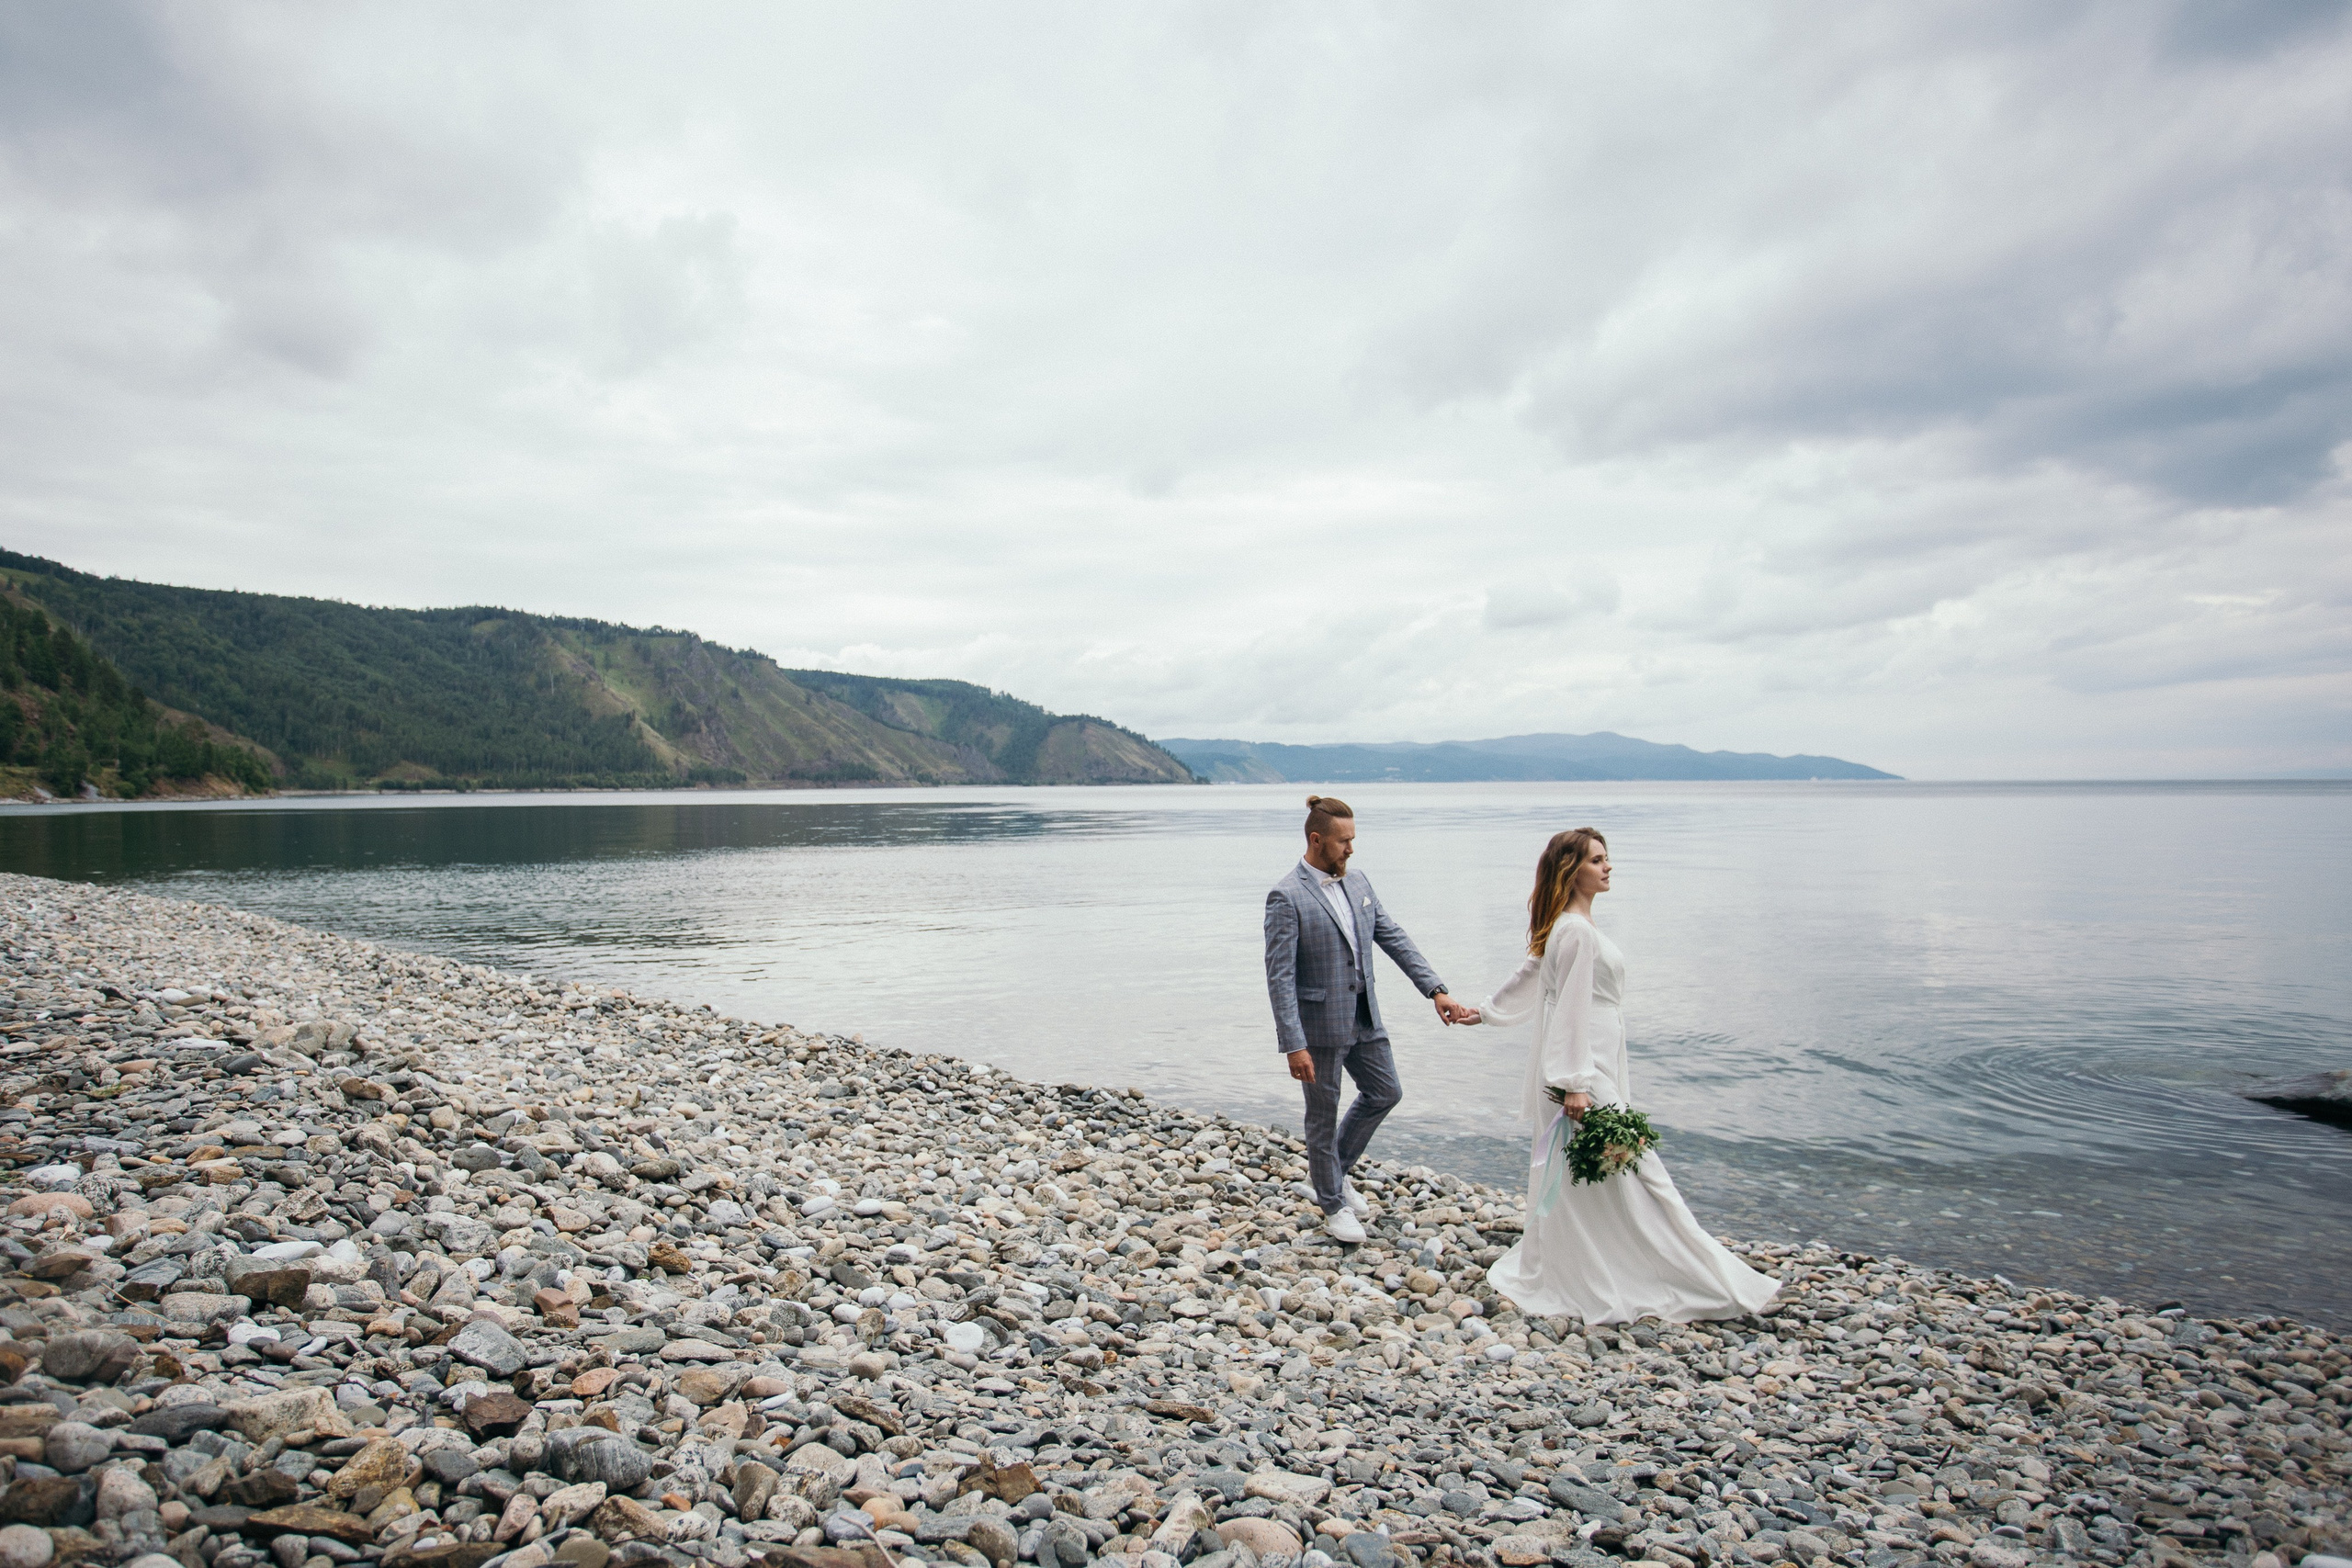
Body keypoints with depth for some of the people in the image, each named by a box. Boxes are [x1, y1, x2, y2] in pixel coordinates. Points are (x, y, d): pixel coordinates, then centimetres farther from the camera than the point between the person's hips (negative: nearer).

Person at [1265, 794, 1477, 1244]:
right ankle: (1332, 1204, 29)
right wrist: (1294, 1045, -23)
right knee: (1324, 1115, 9)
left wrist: (1436, 989, -3)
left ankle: (1336, 1169, 39)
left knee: (1385, 1093, 19)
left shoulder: (1357, 882, 4)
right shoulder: (1287, 897, -19)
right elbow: (1279, 976, -20)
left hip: (1364, 1017, 7)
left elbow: (1394, 938, 5)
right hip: (1319, 1024, -7)